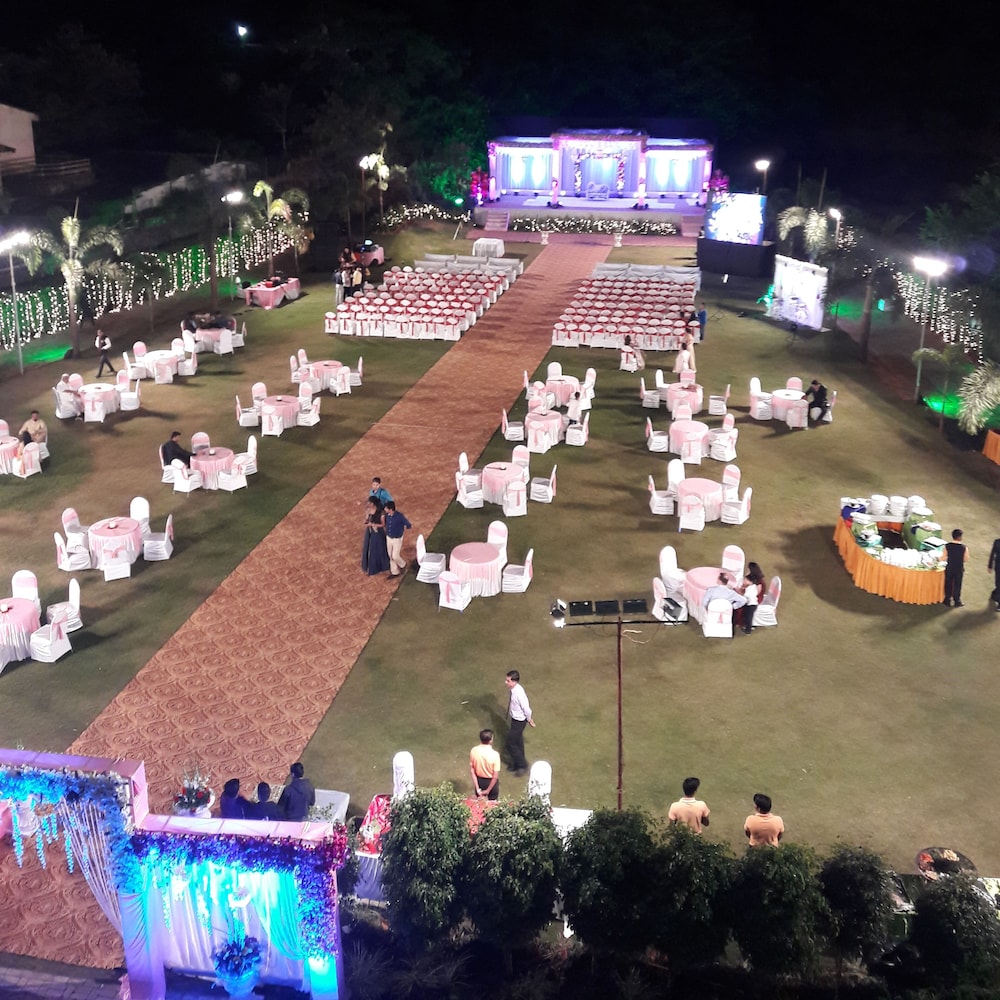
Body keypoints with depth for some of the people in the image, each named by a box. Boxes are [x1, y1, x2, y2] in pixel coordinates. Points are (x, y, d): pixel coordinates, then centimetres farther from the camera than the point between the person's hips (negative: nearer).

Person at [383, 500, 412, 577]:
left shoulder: (399, 516, -28)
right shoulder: (387, 515, -11)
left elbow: (409, 526, -17)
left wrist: (400, 528, -4)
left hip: (397, 539, -5)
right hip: (388, 538, 5)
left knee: (395, 556, 0)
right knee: (391, 556, 14)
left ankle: (403, 565, 32)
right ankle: (394, 572, 31)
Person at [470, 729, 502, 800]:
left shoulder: (473, 751, -19)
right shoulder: (494, 754, -30)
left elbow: (472, 772, -12)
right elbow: (495, 776, -24)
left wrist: (478, 789, -7)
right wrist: (488, 791, -12)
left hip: (479, 780, 3)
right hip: (491, 781, -3)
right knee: (492, 803, 22)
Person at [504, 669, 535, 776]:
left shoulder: (519, 693, -34)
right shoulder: (513, 689, -6)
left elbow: (527, 709, -24)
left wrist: (529, 720, -6)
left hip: (518, 722, -9)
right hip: (514, 718, 9)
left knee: (511, 745, 4)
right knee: (518, 743, 24)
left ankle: (523, 765, 21)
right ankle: (518, 764, 42)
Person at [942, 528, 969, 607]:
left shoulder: (947, 546, -12)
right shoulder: (964, 547, -15)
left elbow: (944, 558, -6)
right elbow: (966, 559, -7)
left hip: (949, 568, 1)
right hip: (959, 568, -1)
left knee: (948, 584, 14)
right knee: (957, 585, 11)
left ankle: (947, 600, 22)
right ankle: (957, 601, 20)